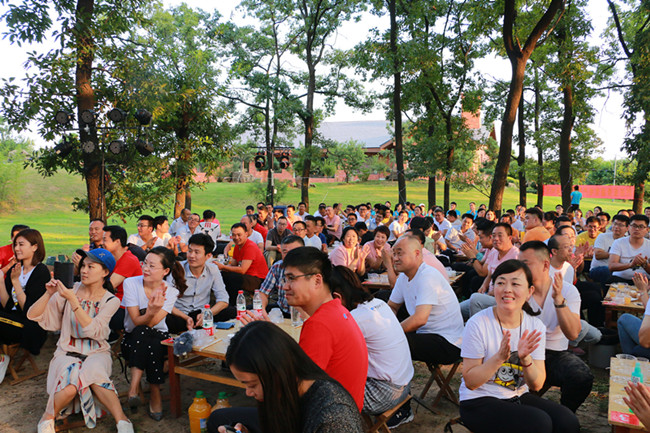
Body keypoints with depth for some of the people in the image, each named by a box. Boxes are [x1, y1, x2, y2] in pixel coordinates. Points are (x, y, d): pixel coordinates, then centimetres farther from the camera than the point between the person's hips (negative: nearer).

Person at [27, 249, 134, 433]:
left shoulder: (111, 300, -1)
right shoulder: (70, 290, 2)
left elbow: (92, 330, -18)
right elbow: (33, 316, 1)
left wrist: (72, 300, -23)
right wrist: (49, 294, -16)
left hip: (97, 352, -1)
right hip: (67, 351, 1)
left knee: (93, 373, -36)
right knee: (70, 387, -32)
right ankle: (47, 418, -2)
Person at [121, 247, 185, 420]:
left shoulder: (171, 291, -7)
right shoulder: (131, 283, -9)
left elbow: (152, 323, -19)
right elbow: (136, 322, -15)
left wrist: (154, 309, -41)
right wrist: (151, 311, -37)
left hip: (159, 337, 1)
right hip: (133, 338, 0)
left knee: (153, 345, -34)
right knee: (142, 332, -34)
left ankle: (155, 393, -16)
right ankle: (135, 388, -30)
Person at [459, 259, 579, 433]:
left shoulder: (536, 327, -2)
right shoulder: (478, 324, -16)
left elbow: (537, 385, -2)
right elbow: (470, 382, -13)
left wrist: (526, 359, -23)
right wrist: (500, 357, -27)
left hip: (518, 396, 5)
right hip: (479, 401, -5)